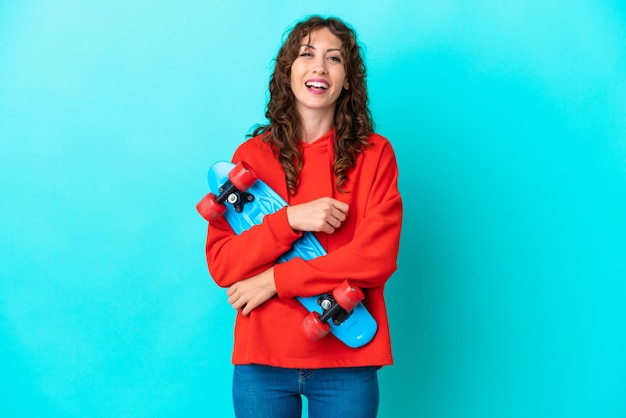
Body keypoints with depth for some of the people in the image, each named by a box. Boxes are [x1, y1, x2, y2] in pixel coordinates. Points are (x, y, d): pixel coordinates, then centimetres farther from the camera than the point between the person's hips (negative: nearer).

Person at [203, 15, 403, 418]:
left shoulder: (374, 154, 0)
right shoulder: (252, 154, 3)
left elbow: (378, 256, -10)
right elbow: (221, 264, -2)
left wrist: (275, 281, -12)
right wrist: (290, 219, -17)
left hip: (347, 360, -1)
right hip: (262, 358, 1)